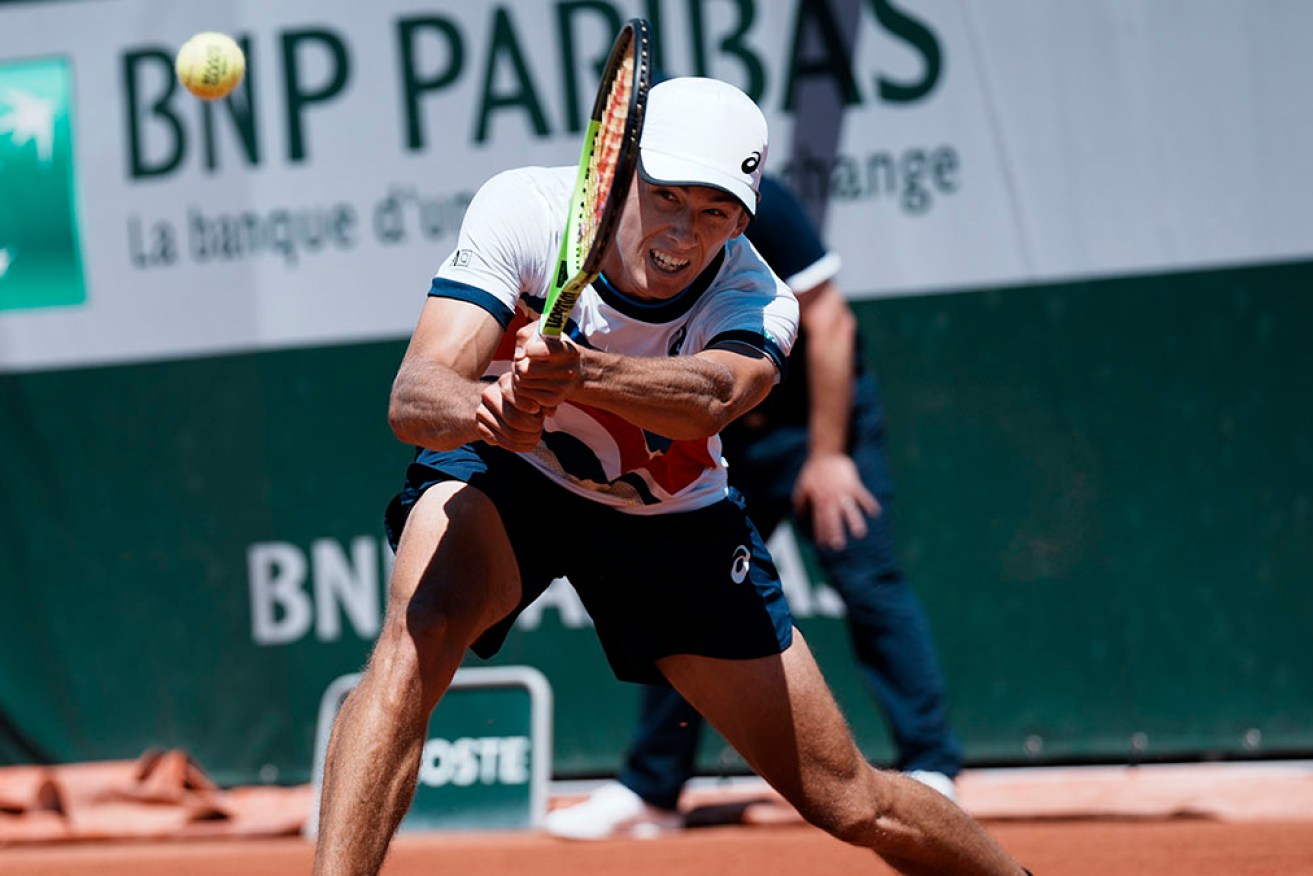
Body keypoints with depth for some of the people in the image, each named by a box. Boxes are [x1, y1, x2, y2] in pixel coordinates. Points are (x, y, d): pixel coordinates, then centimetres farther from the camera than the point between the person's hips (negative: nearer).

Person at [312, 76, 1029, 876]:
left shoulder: (757, 304, -27)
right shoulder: (524, 210, -28)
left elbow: (710, 396, -51)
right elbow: (414, 396, -37)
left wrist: (580, 375, -71)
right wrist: (486, 410, -61)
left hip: (671, 515, 1)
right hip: (502, 477, -1)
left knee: (850, 804, 3)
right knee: (419, 636, -36)